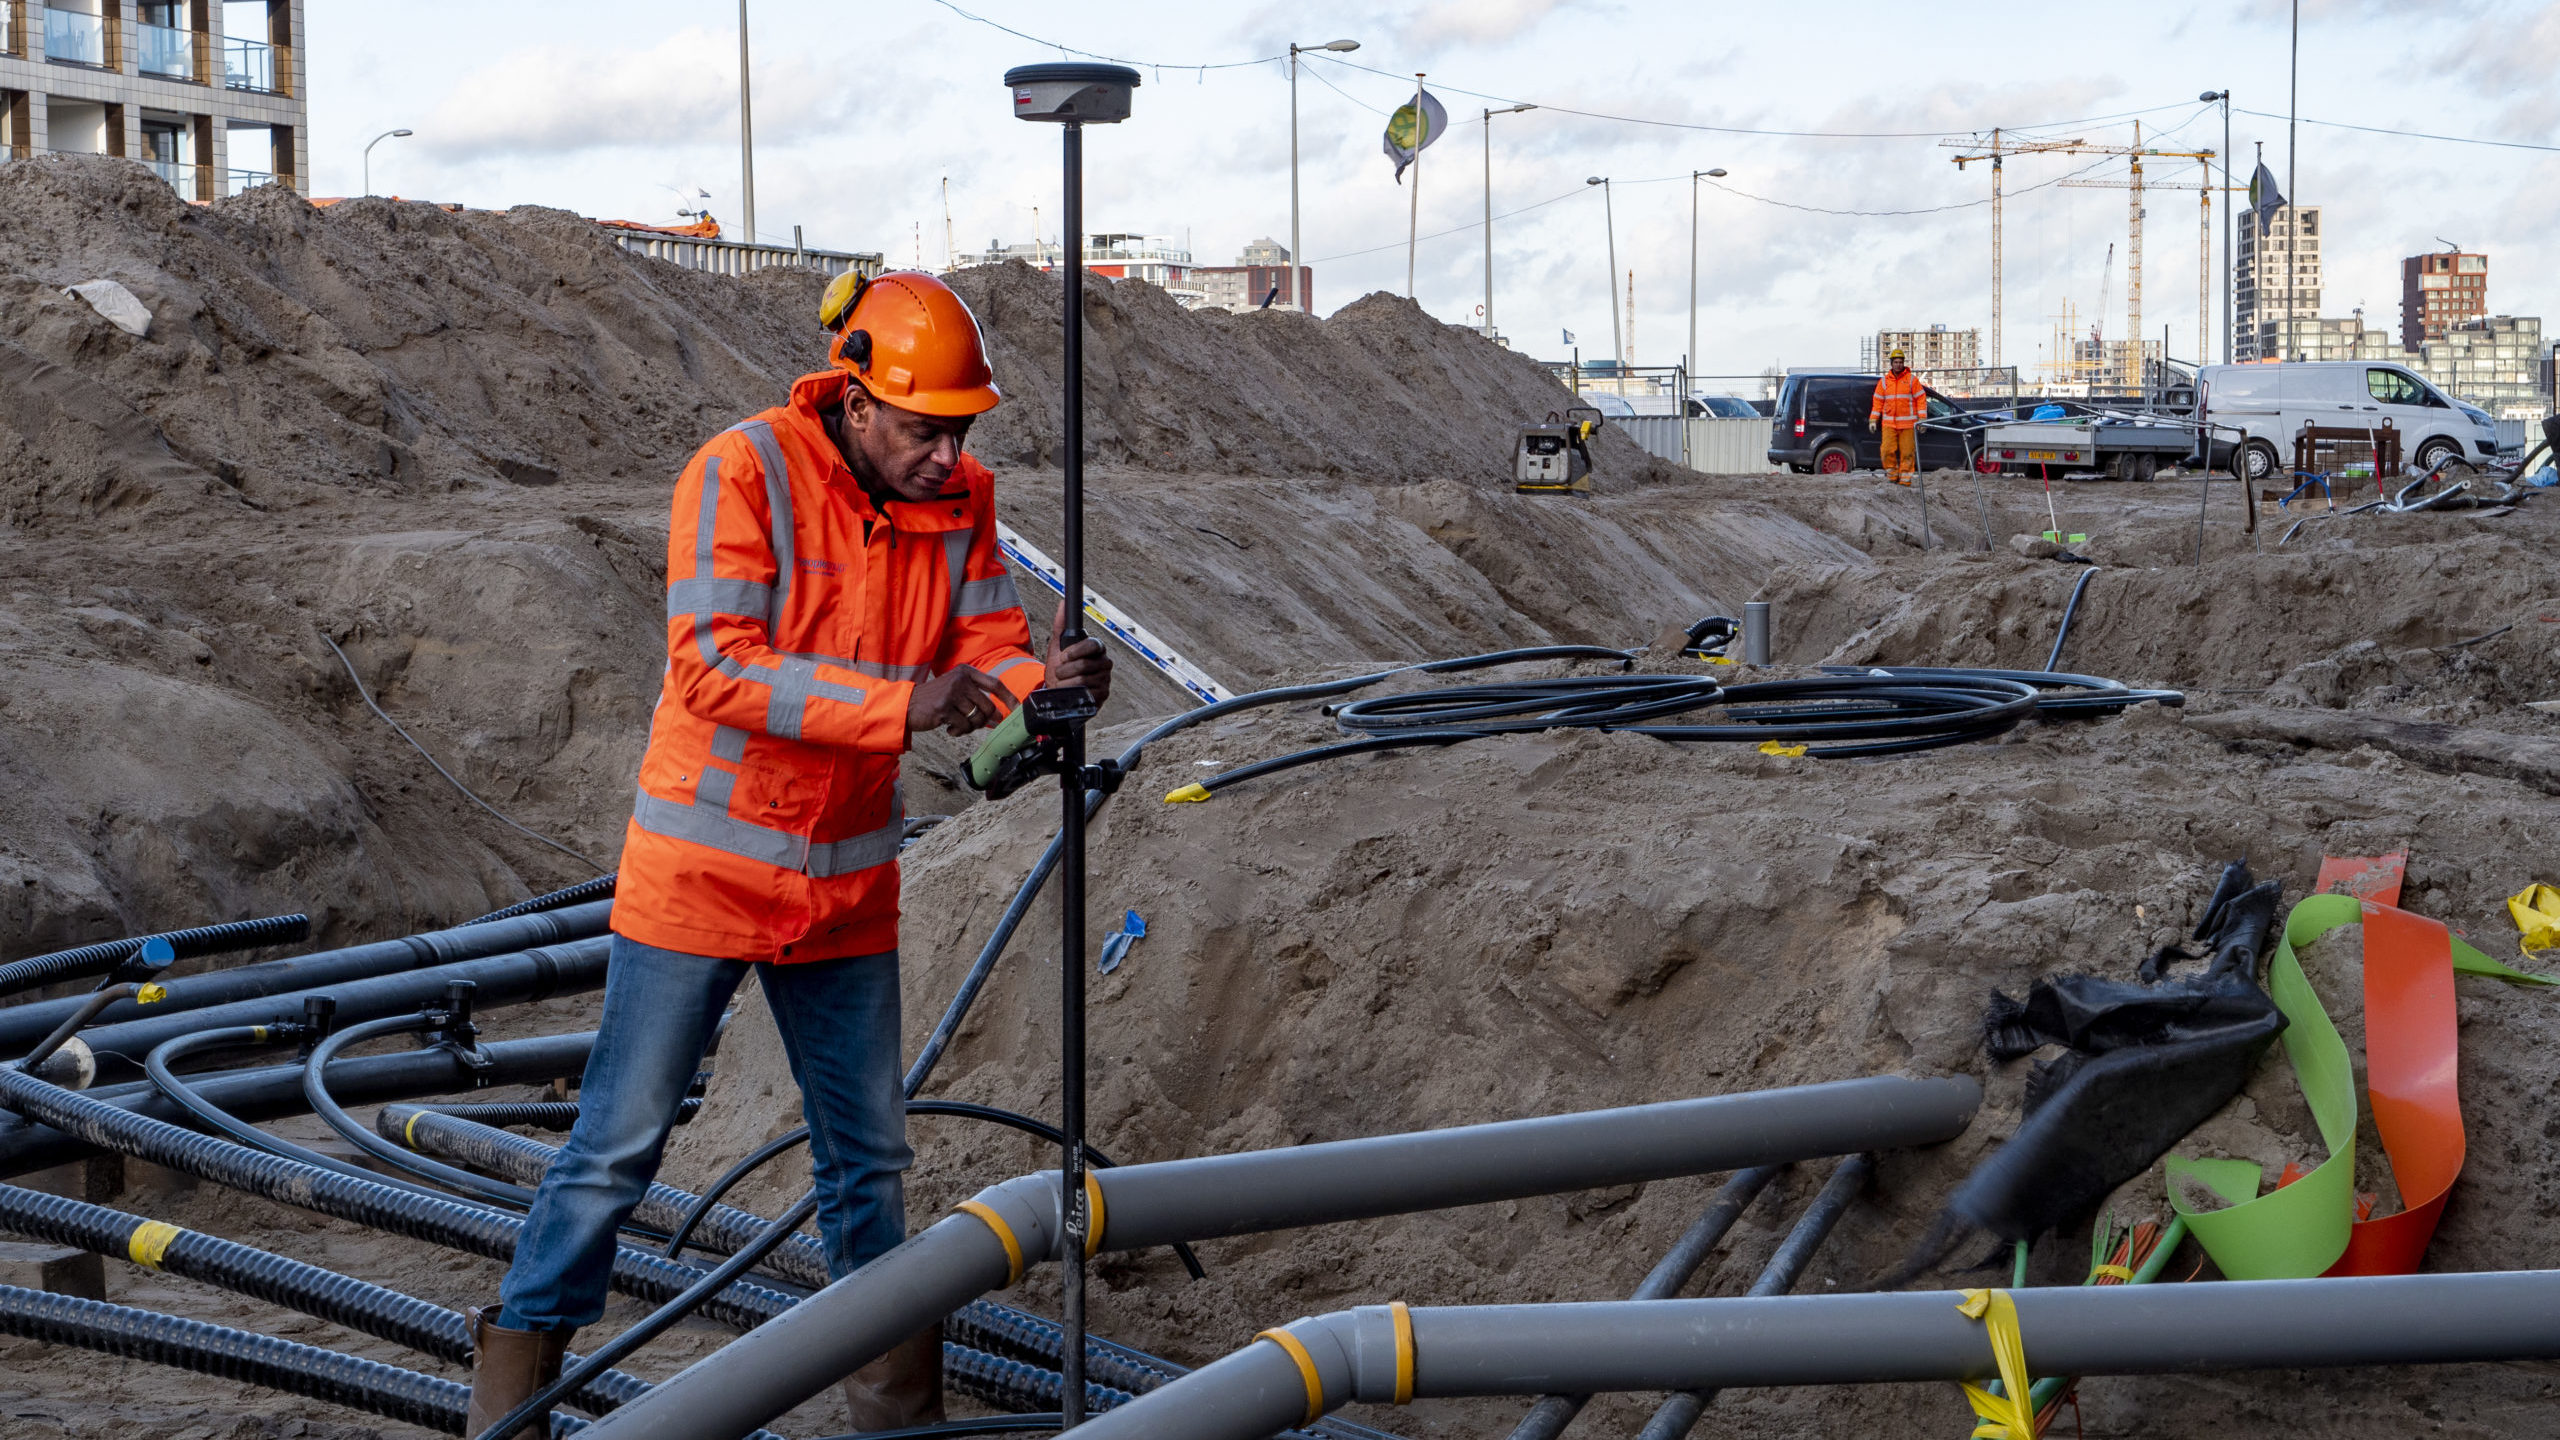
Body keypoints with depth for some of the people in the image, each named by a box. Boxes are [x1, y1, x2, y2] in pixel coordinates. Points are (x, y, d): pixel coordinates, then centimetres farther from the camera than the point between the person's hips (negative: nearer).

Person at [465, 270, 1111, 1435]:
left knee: (869, 1154, 15)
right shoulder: (741, 475, -20)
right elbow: (714, 666, -28)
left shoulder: (961, 501, -3)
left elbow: (984, 651, -2)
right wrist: (903, 705, -35)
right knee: (619, 1145, 0)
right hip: (703, 868, -5)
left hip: (847, 884, 5)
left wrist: (1045, 682, -25)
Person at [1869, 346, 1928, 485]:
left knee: (1907, 452, -3)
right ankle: (1892, 475, 6)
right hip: (1888, 423, 2)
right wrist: (1873, 420, 7)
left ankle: (1905, 479, 2)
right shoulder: (1884, 381, 11)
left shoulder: (1912, 380, 4)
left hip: (1907, 423, -2)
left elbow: (1921, 399, 2)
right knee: (1888, 450, -9)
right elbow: (1878, 401, 14)